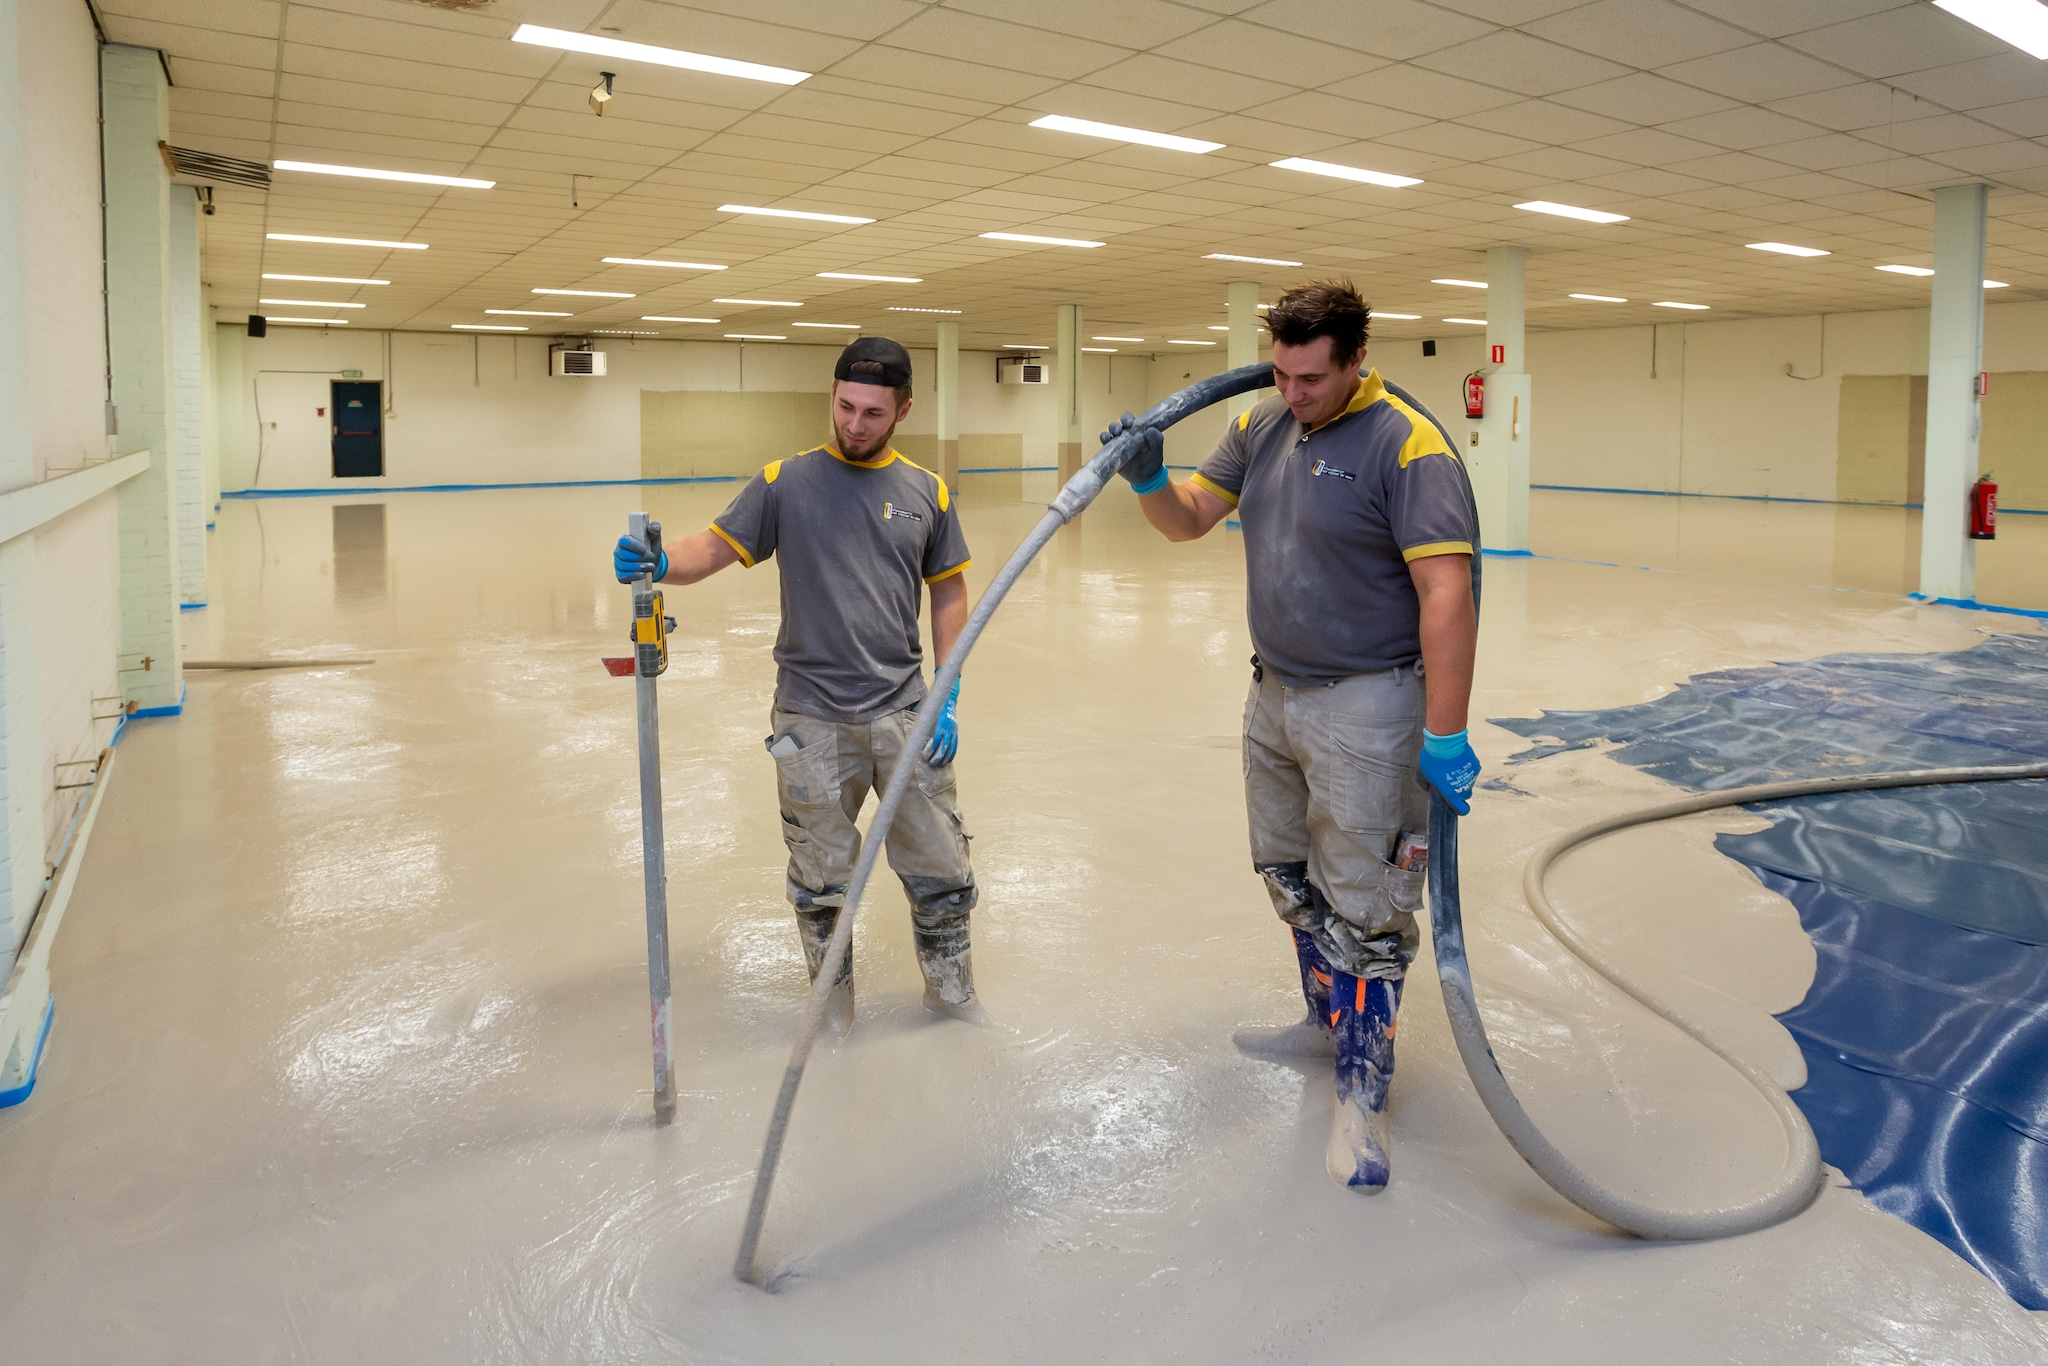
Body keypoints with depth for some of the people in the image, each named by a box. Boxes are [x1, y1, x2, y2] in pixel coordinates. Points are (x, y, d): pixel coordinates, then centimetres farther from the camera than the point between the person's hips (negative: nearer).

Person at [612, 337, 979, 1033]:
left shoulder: (927, 493, 5)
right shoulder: (785, 482, -1)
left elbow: (949, 593, 9)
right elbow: (714, 546, -7)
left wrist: (949, 698, 2)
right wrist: (657, 562, -29)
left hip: (904, 711, 2)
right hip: (811, 719, -1)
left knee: (940, 867, 10)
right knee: (821, 873, 12)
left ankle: (949, 980, 33)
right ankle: (832, 985, 35)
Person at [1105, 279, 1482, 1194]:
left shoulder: (1408, 446, -18)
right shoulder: (1261, 428, 6)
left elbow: (1448, 594, -23)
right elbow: (1188, 520, 9)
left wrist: (1445, 737, -25)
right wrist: (1147, 476, -13)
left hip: (1364, 708, -8)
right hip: (1274, 695, 8)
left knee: (1364, 905, 0)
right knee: (1290, 875, 21)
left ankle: (1361, 1092, 13)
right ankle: (1330, 1020, 42)